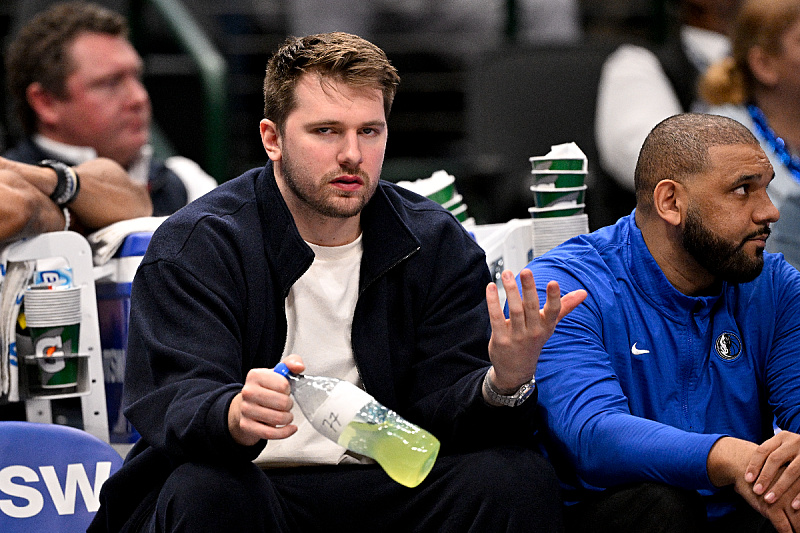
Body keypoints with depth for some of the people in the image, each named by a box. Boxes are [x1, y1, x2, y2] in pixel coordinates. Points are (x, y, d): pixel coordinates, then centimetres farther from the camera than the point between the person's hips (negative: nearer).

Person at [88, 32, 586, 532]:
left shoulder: (438, 244, 4)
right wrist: (236, 415, -45)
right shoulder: (194, 246, -7)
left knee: (520, 477, -22)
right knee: (208, 489, -36)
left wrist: (503, 383, -28)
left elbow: (437, 413, -4)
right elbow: (173, 403, -20)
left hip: (386, 488, 3)